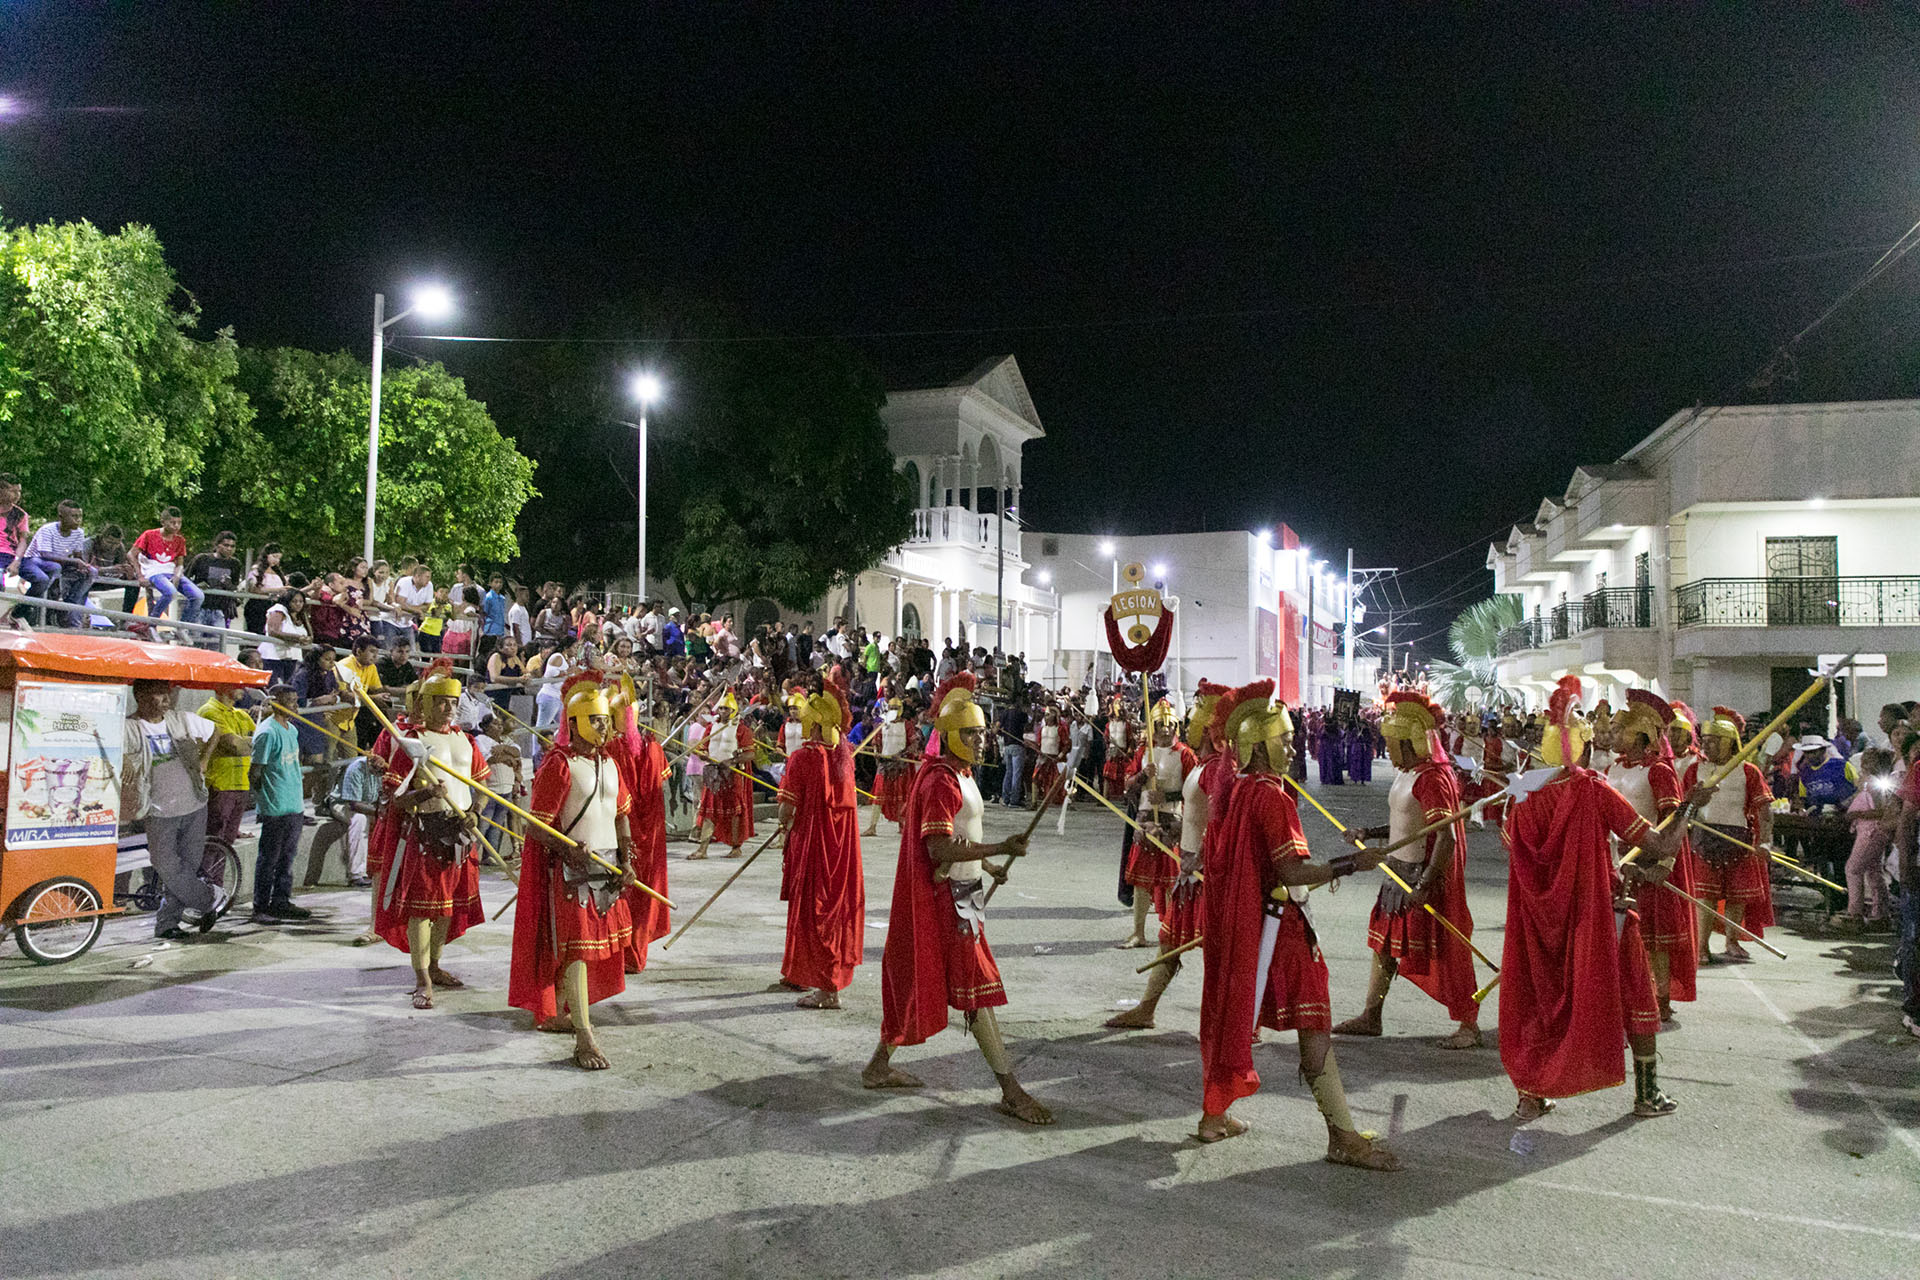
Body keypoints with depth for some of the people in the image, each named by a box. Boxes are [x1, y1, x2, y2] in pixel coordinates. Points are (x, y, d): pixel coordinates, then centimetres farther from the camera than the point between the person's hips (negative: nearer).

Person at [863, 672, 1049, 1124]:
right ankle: (1010, 1090, 0)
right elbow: (938, 849, -26)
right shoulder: (941, 782, -19)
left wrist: (987, 865, 15)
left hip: (961, 892, 10)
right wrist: (1000, 848, -28)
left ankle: (880, 1064, 27)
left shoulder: (959, 776, 14)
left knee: (918, 980, 16)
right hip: (945, 896, -10)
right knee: (975, 984, -6)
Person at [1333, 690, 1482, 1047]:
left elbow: (1446, 838, -25)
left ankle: (1468, 1025, 14)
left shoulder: (1432, 778, -21)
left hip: (1425, 872, -10)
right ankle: (1370, 1017, 24)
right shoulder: (1406, 773, 9)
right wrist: (1370, 834, 11)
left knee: (1441, 950, 0)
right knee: (1384, 943, 14)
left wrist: (1425, 884, -29)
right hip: (1400, 870, 10)